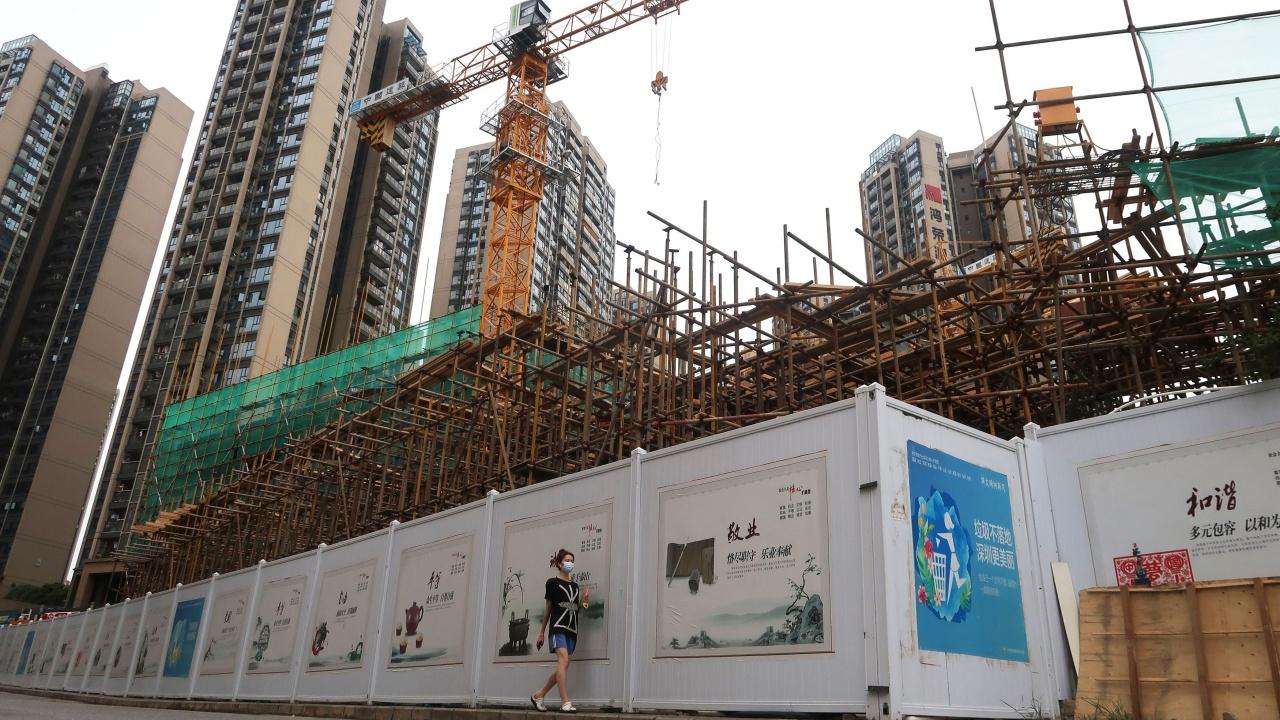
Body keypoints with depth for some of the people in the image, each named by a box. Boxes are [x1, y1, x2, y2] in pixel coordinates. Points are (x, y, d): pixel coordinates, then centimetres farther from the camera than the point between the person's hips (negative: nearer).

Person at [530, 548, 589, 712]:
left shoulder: (575, 586, 19)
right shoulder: (552, 582, 5)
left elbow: (578, 608, 17)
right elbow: (548, 609, 9)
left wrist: (585, 599, -1)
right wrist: (542, 632, 10)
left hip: (572, 629, 6)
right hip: (558, 626, -6)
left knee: (562, 667, 3)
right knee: (564, 661, -21)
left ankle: (538, 695, 18)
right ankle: (565, 703, -23)